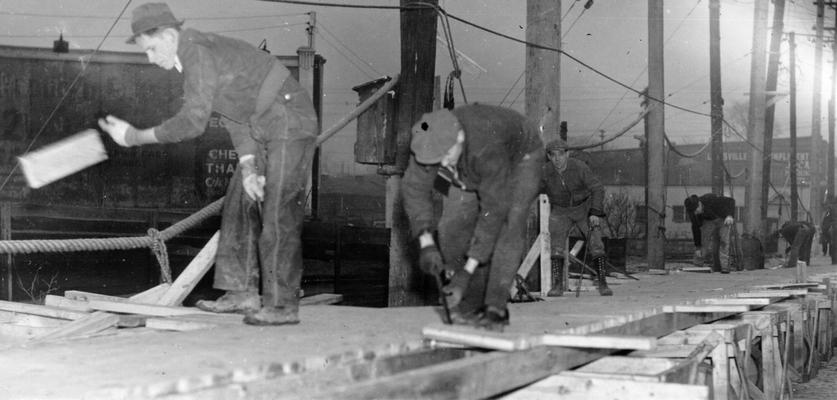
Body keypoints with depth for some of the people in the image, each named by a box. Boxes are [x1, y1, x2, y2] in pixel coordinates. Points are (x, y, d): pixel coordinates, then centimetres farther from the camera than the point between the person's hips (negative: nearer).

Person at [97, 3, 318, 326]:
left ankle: (282, 305, -5)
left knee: (278, 215, -9)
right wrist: (247, 165, -3)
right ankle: (242, 292, 12)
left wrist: (136, 137, -19)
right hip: (262, 130, 10)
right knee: (240, 207, 8)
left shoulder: (198, 53, -21)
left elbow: (192, 122, -27)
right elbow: (235, 116, 9)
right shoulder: (191, 58, 11)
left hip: (290, 124, -10)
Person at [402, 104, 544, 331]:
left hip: (520, 159, -5)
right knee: (453, 228, -10)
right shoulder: (430, 140, -30)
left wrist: (468, 270, -43)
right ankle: (474, 304, 1)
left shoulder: (486, 149, -46)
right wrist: (426, 243, -33)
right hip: (473, 172, 5)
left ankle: (496, 309, -23)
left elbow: (493, 211, -42)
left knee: (508, 225, -27)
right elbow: (415, 188, -21)